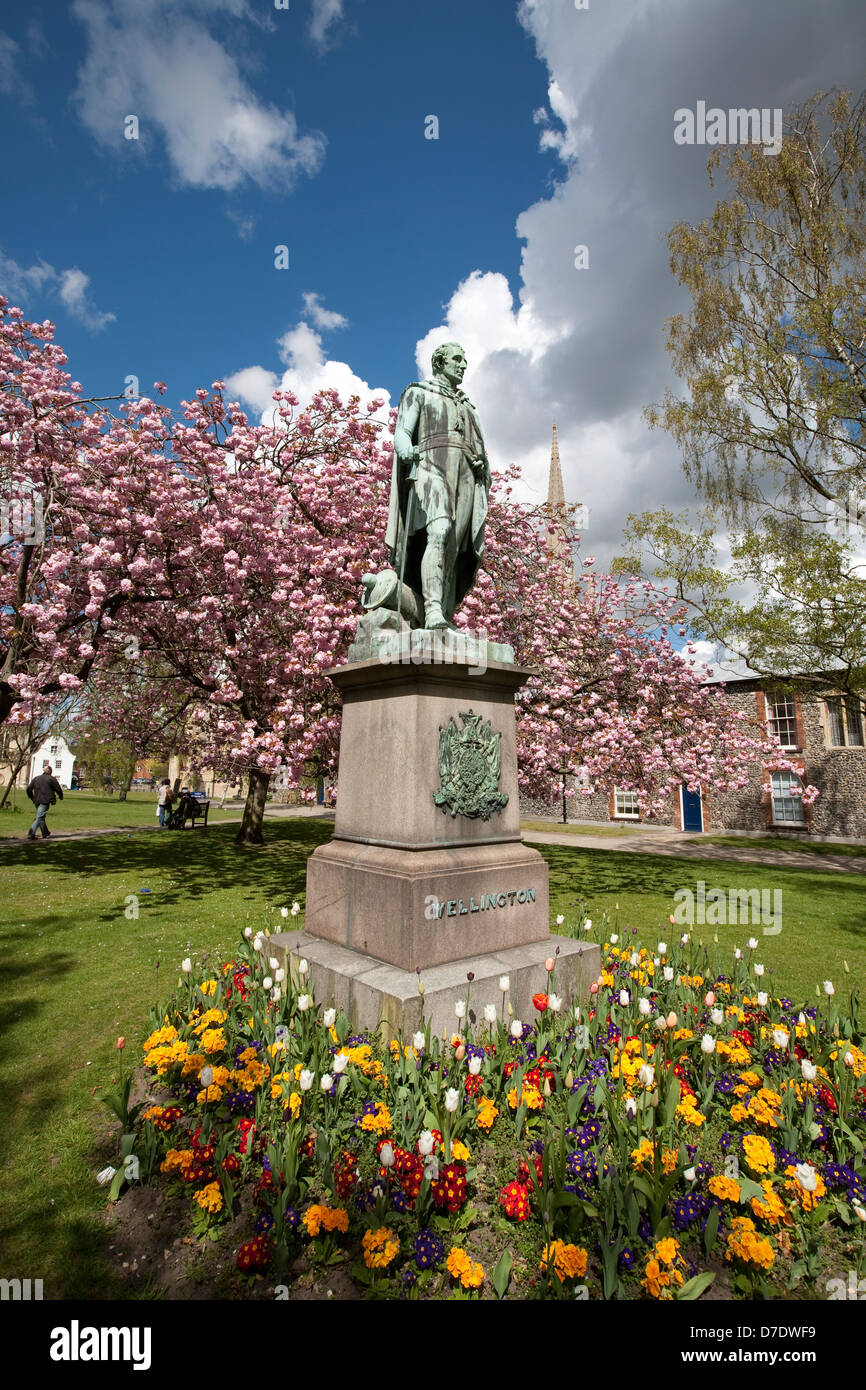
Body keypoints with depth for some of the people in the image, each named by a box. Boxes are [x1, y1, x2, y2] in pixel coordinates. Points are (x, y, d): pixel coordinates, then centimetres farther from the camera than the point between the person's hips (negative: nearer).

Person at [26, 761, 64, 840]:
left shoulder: (36, 778, 14)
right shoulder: (51, 779, -2)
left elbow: (29, 789, 16)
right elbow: (58, 789, -2)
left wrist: (32, 798, 28)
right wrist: (61, 796, 16)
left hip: (37, 801, 6)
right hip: (45, 801, -6)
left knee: (41, 818, 17)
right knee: (39, 818, -7)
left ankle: (45, 833, 26)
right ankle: (31, 834, -17)